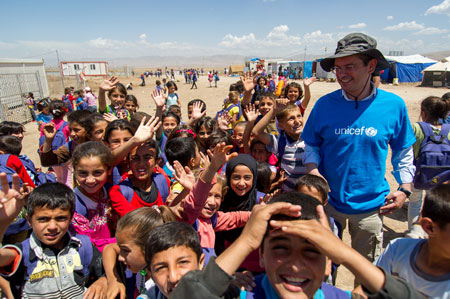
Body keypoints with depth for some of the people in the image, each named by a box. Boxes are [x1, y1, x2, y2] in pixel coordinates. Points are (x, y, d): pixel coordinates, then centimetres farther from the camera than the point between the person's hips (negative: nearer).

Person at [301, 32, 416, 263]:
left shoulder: (394, 105, -7)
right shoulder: (325, 104, -8)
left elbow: (404, 152, 5)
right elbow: (311, 145, 2)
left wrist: (404, 189, -2)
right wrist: (313, 171, -15)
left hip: (370, 206, 0)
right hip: (328, 201, 0)